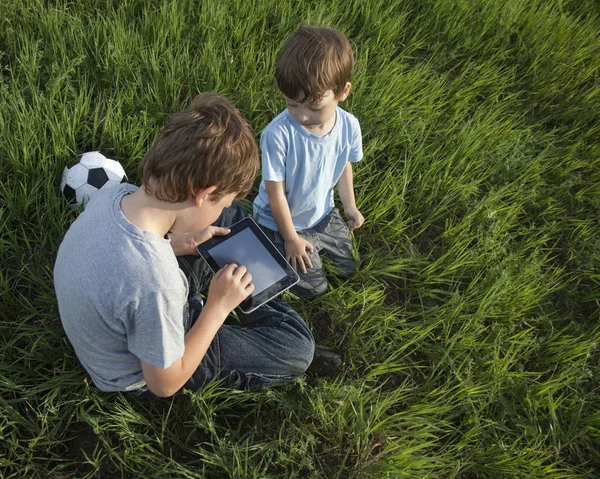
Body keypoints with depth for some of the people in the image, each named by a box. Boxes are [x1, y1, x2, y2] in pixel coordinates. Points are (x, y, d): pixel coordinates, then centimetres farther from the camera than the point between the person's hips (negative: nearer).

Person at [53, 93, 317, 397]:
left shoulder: (115, 194, -22)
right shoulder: (156, 286, -44)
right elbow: (165, 384, -25)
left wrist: (181, 243, -9)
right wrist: (218, 307, -21)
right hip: (145, 376, -6)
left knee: (232, 216, 9)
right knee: (297, 349, -3)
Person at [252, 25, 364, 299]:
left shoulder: (349, 126, -19)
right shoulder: (277, 134, -34)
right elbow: (276, 193, -23)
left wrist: (349, 205, 2)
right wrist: (290, 238, -14)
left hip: (323, 213, 5)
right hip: (281, 221, -5)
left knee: (348, 268, 18)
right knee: (314, 288, 0)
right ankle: (272, 250, 21)